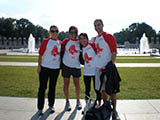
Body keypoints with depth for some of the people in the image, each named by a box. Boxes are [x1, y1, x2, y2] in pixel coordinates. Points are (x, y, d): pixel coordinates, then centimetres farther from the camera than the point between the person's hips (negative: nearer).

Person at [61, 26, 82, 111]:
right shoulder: (66, 41, -2)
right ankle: (67, 102, 18)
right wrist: (61, 62, 3)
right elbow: (61, 51, 4)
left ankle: (78, 101, 23)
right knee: (66, 83, 6)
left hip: (76, 66, 1)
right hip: (66, 65, 0)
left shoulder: (79, 42, 0)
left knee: (77, 83, 8)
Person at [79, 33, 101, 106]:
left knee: (96, 88, 3)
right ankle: (87, 103, 25)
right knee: (87, 88, 11)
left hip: (95, 71, -5)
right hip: (86, 72, 5)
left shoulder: (92, 45, -10)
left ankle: (99, 103, 21)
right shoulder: (82, 49, 7)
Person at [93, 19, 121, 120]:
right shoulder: (95, 39, 14)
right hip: (99, 67, 6)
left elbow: (114, 52, -12)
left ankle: (114, 111, 9)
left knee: (112, 90, -1)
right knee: (103, 90, 13)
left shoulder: (108, 36, -6)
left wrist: (112, 65, -19)